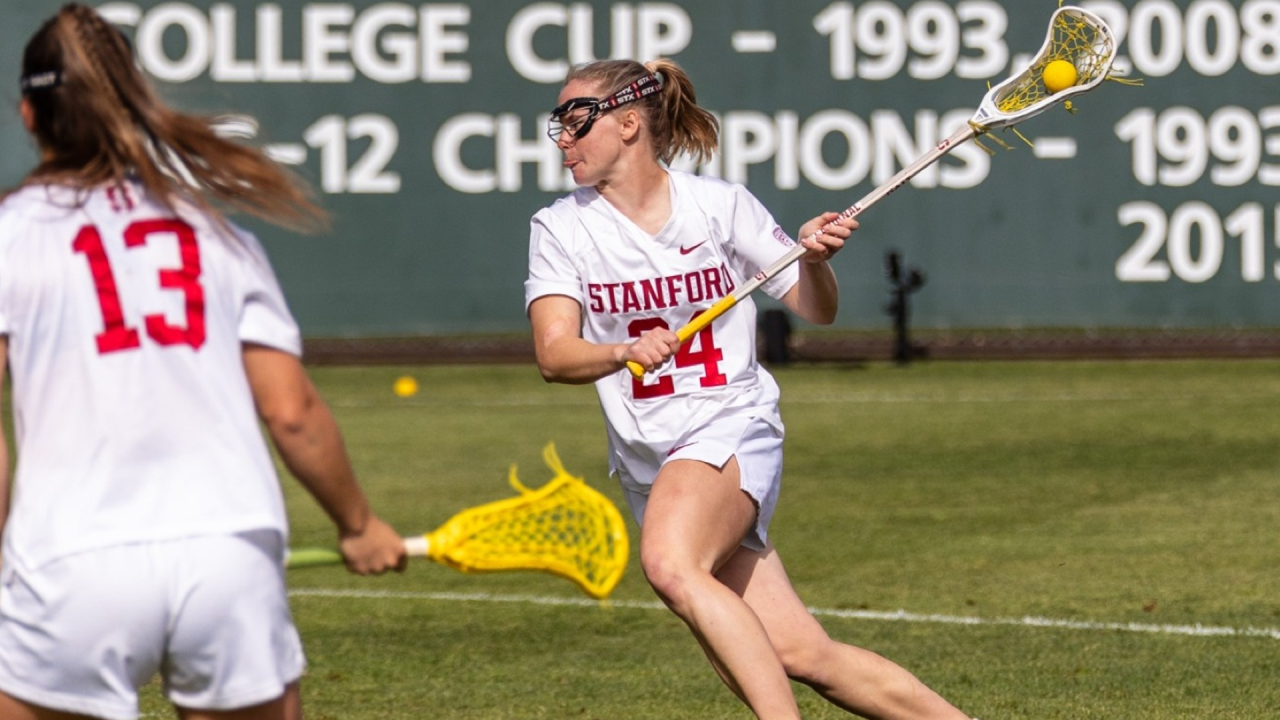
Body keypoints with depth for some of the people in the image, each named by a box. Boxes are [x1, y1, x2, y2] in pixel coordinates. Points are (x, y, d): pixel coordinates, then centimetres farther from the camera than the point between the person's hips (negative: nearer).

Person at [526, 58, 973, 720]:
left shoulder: (719, 205, -2)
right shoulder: (560, 229, 2)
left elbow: (816, 311, 7)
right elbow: (554, 355, -13)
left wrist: (815, 259, -14)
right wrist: (623, 351, -33)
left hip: (731, 427, -3)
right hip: (648, 461, 3)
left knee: (671, 566, -35)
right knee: (801, 655, -4)